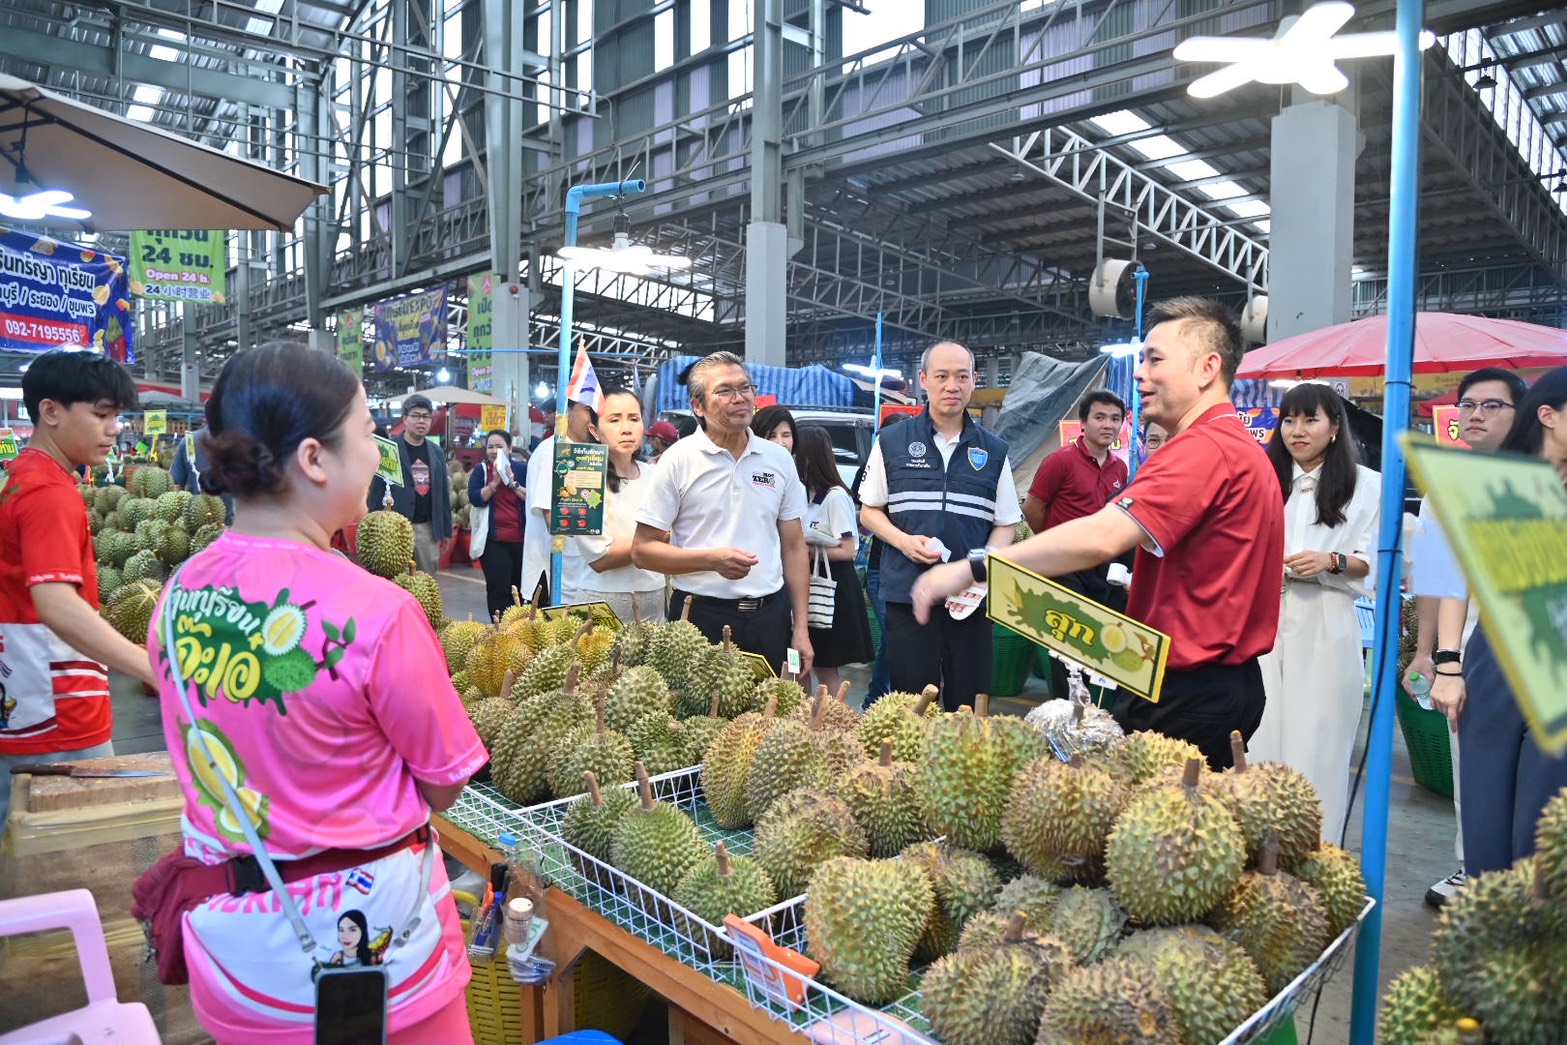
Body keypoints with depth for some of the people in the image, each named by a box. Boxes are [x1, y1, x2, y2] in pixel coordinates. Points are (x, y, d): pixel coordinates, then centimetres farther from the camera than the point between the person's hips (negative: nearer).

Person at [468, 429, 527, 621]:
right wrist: (495, 482, -15)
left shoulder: (522, 469, 5)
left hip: (521, 539, 1)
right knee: (498, 589, -8)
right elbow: (475, 498, -8)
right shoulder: (480, 470, 5)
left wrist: (512, 483, -14)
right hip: (493, 540, -1)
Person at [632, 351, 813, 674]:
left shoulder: (779, 459, 7)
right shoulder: (678, 460, -4)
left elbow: (793, 547, 10)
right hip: (702, 616, -3)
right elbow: (642, 550, -5)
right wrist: (712, 559, -18)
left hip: (770, 616, 3)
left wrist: (801, 629, 5)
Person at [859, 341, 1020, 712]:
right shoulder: (891, 442, 5)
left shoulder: (994, 451, 9)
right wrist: (904, 541, -9)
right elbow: (869, 511, 10)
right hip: (907, 594, -1)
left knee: (968, 704, 7)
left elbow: (1005, 524, 10)